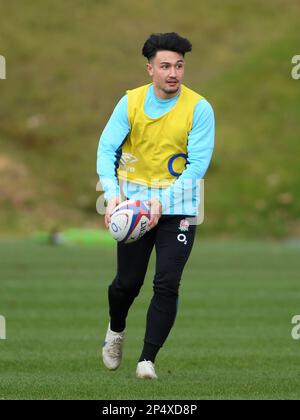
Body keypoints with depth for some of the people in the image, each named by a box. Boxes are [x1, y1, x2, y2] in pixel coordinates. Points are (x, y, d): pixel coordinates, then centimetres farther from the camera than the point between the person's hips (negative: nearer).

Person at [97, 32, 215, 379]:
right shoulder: (130, 102, -3)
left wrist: (163, 200, -23)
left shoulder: (199, 108, -8)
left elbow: (198, 163, -12)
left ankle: (147, 360, -2)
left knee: (167, 285, -10)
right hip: (134, 201, 1)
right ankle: (116, 331, 38)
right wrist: (112, 193, -22)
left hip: (178, 206, -1)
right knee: (128, 282, 6)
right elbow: (106, 149, -6)